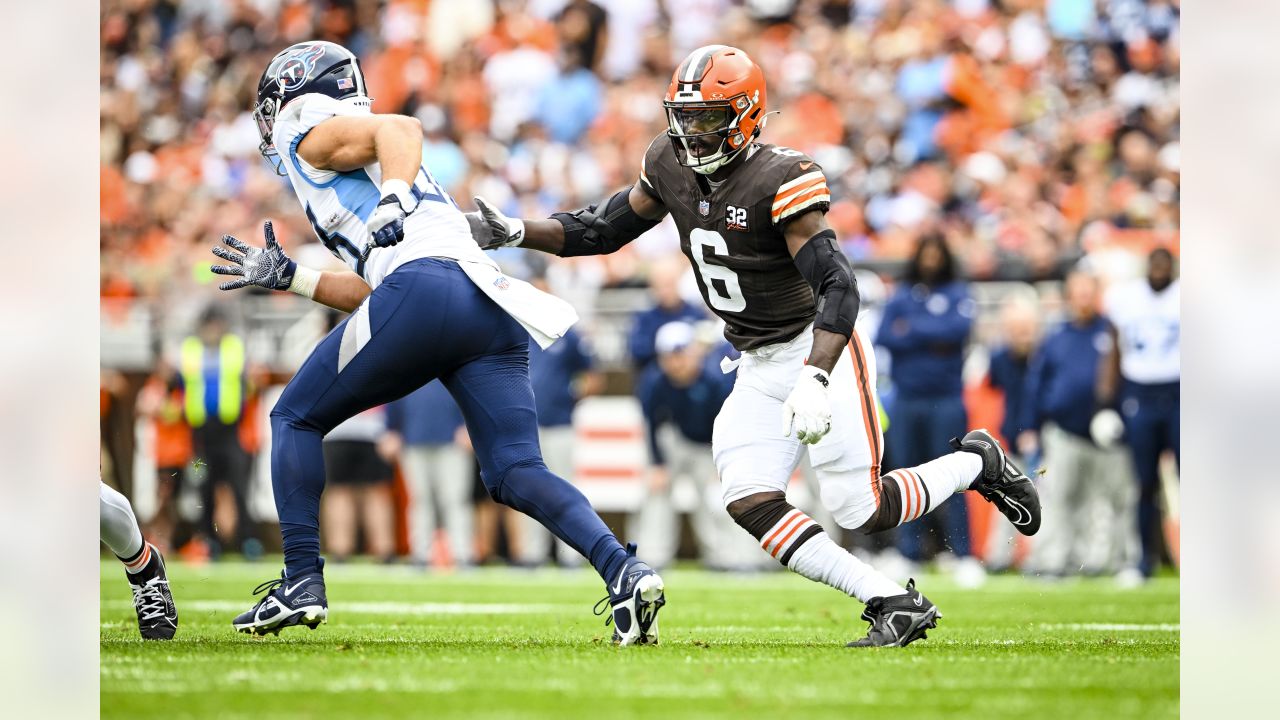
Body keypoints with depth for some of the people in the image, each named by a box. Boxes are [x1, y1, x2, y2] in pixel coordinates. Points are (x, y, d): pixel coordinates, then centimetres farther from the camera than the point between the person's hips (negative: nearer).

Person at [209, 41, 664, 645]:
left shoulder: (306, 127, 14)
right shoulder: (359, 164, 38)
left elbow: (399, 129, -7)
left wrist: (393, 199, -23)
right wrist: (286, 277, 43)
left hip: (424, 288, -8)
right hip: (494, 306, 8)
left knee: (296, 417, 11)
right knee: (515, 473, 0)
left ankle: (302, 582, 3)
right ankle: (624, 570, -22)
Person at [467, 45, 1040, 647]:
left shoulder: (779, 182, -23)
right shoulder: (671, 166, -2)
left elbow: (837, 288, -28)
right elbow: (604, 230, 10)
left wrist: (815, 380, -39)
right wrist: (514, 233, -2)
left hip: (821, 350, -7)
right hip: (760, 368, 7)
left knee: (859, 510, -11)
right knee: (750, 502, -11)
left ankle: (977, 464, 18)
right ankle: (896, 606, -7)